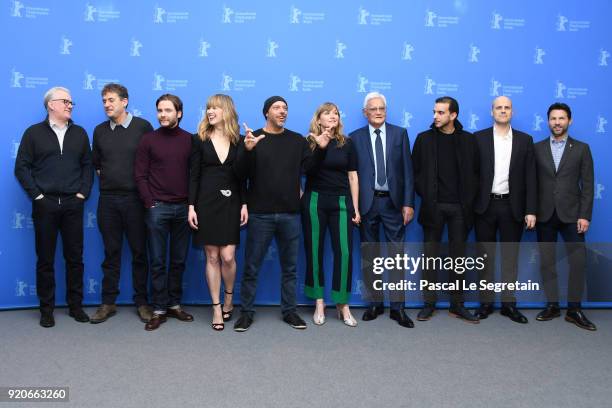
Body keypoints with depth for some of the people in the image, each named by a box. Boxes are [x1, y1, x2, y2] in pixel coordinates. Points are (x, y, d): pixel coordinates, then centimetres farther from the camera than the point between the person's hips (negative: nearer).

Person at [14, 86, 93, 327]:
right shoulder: (34, 133, 3)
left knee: (75, 257, 6)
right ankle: (46, 308, 15)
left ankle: (75, 305, 17)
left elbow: (87, 165, 10)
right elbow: (22, 167, 1)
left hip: (73, 204, 2)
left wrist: (83, 193, -1)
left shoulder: (79, 133, 10)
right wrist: (36, 195, -6)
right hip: (45, 204, -2)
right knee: (45, 259, 5)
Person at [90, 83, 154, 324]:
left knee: (139, 252, 4)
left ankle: (141, 302, 14)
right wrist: (106, 178, 12)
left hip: (135, 198, -3)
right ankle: (108, 302, 16)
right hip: (108, 199, 3)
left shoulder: (143, 127, -4)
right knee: (111, 252, 8)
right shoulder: (100, 131, 8)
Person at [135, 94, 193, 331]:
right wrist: (150, 204, -6)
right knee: (157, 262, 3)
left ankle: (174, 305, 22)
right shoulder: (148, 140, 1)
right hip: (157, 208, -2)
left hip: (183, 208, 2)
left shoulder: (189, 140, 5)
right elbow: (140, 175, 0)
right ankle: (159, 309, 11)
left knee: (179, 260, 9)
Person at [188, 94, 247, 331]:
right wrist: (191, 206, -5)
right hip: (206, 202, 0)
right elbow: (194, 175, 1)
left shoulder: (238, 141, 6)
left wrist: (244, 204, 0)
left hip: (230, 203, 0)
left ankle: (228, 301, 19)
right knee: (212, 257, 2)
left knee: (228, 256, -5)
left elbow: (241, 176, 7)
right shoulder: (200, 140, 3)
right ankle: (216, 308, 12)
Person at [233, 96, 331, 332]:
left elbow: (308, 166, 0)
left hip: (290, 214, 3)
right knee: (251, 267, 4)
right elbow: (242, 173, -9)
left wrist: (320, 149, -16)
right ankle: (246, 312, 16)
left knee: (290, 266, 11)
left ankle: (289, 311, 23)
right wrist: (247, 150, -27)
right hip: (260, 213, -3)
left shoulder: (297, 140, 9)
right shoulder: (253, 138, -1)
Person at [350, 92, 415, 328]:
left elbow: (407, 170, 2)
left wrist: (408, 203, -4)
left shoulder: (400, 134, 5)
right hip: (367, 203, 0)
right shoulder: (355, 137, 4)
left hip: (393, 202, 0)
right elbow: (352, 173, 2)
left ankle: (397, 307, 9)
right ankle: (375, 303, 20)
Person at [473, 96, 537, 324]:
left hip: (512, 206, 1)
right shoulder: (479, 138, 3)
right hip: (485, 205, -1)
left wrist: (530, 210, -4)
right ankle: (486, 302, 16)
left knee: (510, 256, 7)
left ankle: (508, 303, 16)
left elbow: (530, 177, 2)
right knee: (486, 256, 7)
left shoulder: (524, 140, 6)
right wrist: (469, 205, -5)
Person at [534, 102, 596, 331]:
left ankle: (574, 309, 5)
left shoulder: (581, 149, 5)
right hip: (545, 215, 1)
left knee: (578, 261, -5)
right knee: (547, 261, 5)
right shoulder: (537, 148, 7)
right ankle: (552, 305, 16)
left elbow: (587, 185, 1)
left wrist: (585, 215, -7)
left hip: (571, 214, -1)